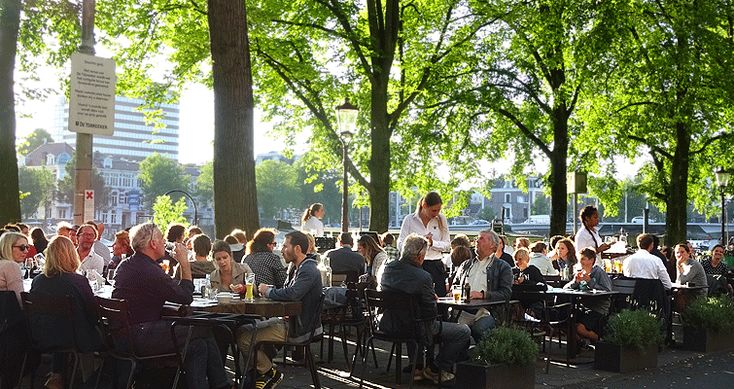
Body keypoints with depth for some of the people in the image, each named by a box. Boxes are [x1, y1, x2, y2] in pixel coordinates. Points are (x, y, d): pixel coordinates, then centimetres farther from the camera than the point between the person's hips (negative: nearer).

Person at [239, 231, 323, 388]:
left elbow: (291, 294, -32)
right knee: (243, 329, 15)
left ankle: (270, 373, 3)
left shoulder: (309, 271, -19)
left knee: (243, 337, -14)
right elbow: (284, 289, 17)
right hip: (290, 320, 11)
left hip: (299, 328, -11)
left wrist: (268, 291, -15)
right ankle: (259, 371, 18)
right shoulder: (297, 268, 15)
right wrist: (264, 288, -2)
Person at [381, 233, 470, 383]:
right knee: (464, 331, 4)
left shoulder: (388, 268, -3)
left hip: (390, 325, 8)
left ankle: (416, 365, 36)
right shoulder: (422, 277, -26)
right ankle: (436, 370, 11)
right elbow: (432, 312, -18)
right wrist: (433, 298, 4)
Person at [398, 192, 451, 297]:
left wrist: (432, 243, -12)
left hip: (436, 266, 2)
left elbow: (447, 245, 6)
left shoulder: (441, 219, 7)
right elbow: (400, 245, -4)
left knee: (440, 296, -5)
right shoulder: (409, 220, 1)